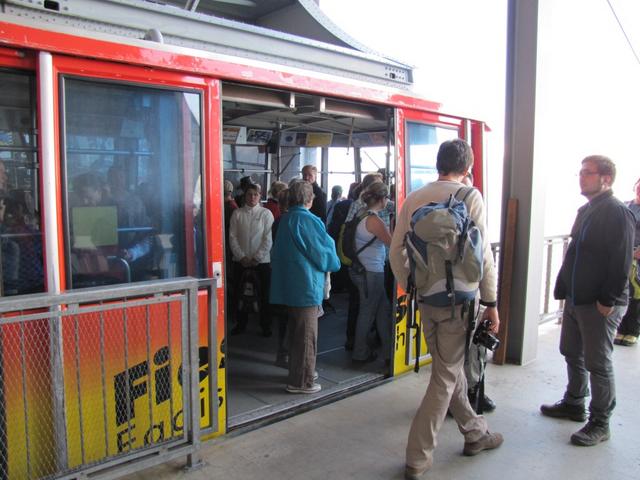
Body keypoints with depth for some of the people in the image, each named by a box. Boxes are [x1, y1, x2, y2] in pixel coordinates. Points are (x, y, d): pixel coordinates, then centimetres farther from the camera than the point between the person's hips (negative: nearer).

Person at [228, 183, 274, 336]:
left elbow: (268, 239, -6)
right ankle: (241, 324, 26)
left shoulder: (266, 213, -2)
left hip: (262, 261, -2)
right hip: (241, 261, 2)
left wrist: (257, 258, -11)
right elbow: (232, 237, 0)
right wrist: (242, 257, -8)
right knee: (240, 293, 11)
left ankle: (265, 325, 19)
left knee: (264, 294, 5)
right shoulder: (237, 214, 3)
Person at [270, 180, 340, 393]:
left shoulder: (286, 219, 10)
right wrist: (334, 263, 8)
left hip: (289, 284, 9)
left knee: (296, 331, 20)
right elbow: (321, 251, -14)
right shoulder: (307, 220, -17)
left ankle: (297, 372, 32)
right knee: (307, 334, 0)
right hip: (306, 285, -9)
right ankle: (301, 381, 7)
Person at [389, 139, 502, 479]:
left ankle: (474, 432, 39)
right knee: (445, 376, 4)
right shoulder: (470, 197, -8)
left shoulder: (414, 198, 5)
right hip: (459, 298, -5)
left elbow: (396, 251, 7)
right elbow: (482, 254, -11)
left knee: (450, 367, 20)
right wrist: (491, 302, -3)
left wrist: (410, 288, 18)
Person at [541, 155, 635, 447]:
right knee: (572, 354, 19)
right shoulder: (585, 211, 14)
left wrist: (608, 300, -20)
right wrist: (565, 289, 16)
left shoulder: (617, 212, -15)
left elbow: (621, 262, -20)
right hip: (576, 299, 9)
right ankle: (574, 404, 36)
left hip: (600, 304, -9)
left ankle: (600, 423, 15)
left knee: (598, 363, 1)